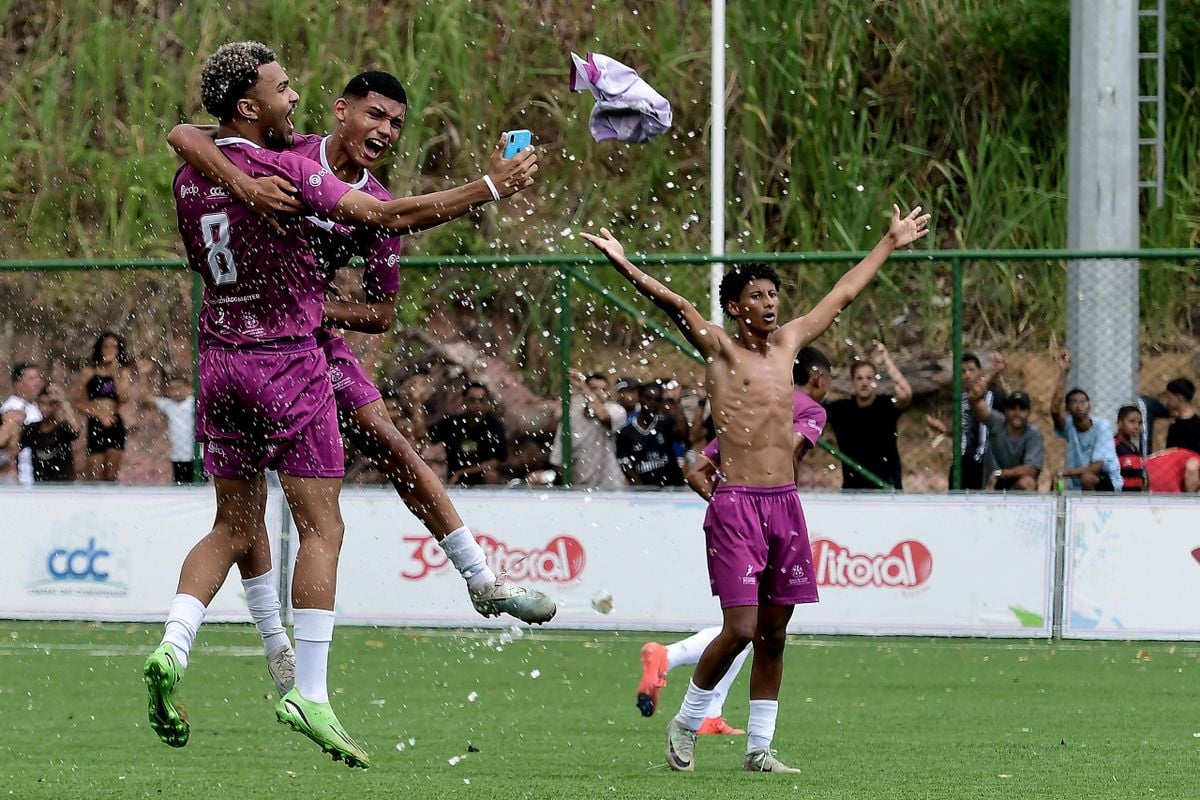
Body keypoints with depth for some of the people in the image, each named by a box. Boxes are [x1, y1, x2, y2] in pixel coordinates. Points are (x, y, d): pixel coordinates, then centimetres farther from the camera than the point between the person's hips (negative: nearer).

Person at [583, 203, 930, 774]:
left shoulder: (786, 344, 15)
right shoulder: (720, 350, 0)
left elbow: (843, 295, 25)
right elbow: (674, 305, -15)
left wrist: (890, 244, 33)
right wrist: (624, 266, -29)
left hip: (785, 505, 6)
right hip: (736, 504, -6)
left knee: (774, 633, 7)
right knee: (740, 629, -12)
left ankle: (758, 747, 14)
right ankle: (686, 723, 8)